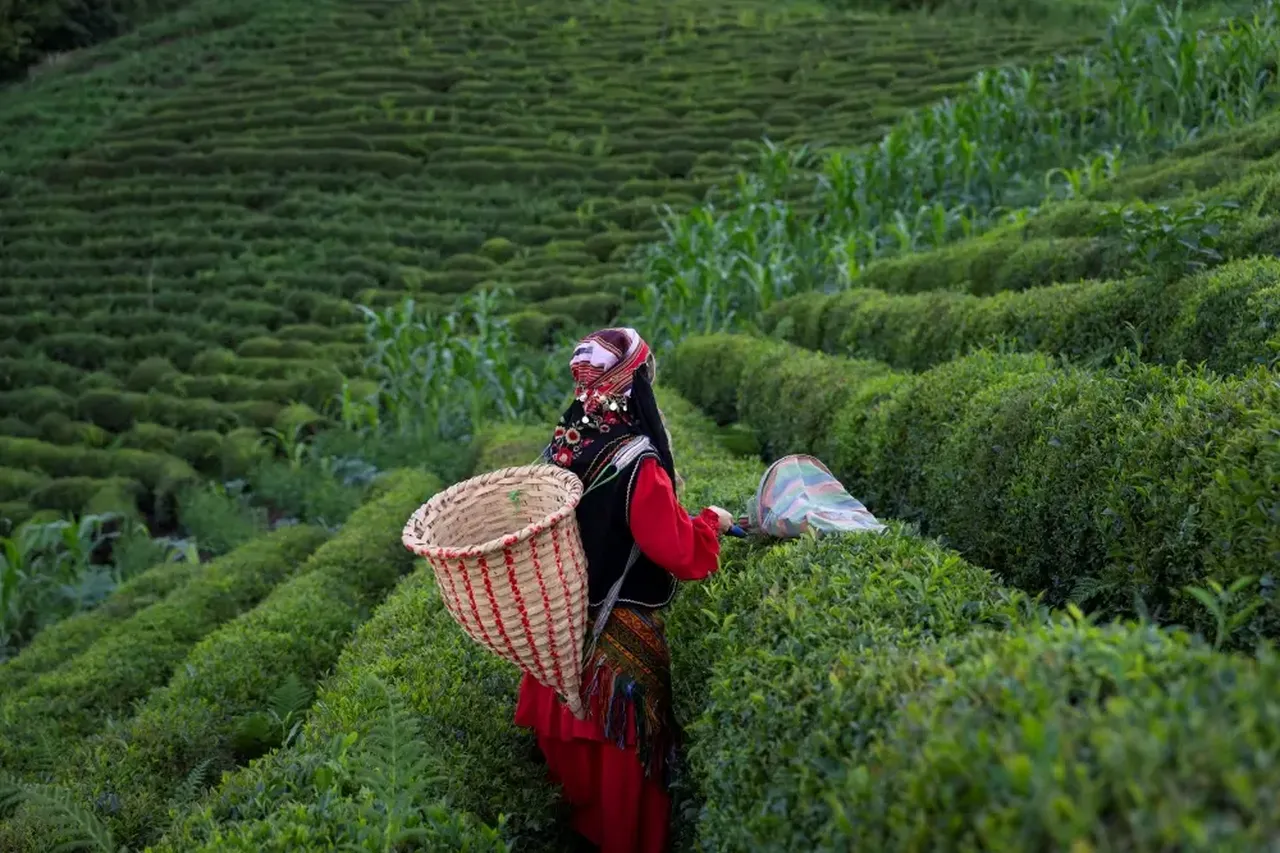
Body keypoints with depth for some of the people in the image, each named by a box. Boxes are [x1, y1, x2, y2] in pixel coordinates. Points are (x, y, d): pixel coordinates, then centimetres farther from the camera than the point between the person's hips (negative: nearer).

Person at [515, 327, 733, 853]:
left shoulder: (562, 446, -3)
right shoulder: (637, 464, -25)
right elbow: (682, 555, -24)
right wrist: (710, 522, -9)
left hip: (565, 616, 7)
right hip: (620, 633, -7)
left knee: (577, 736, 24)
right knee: (623, 755, 11)